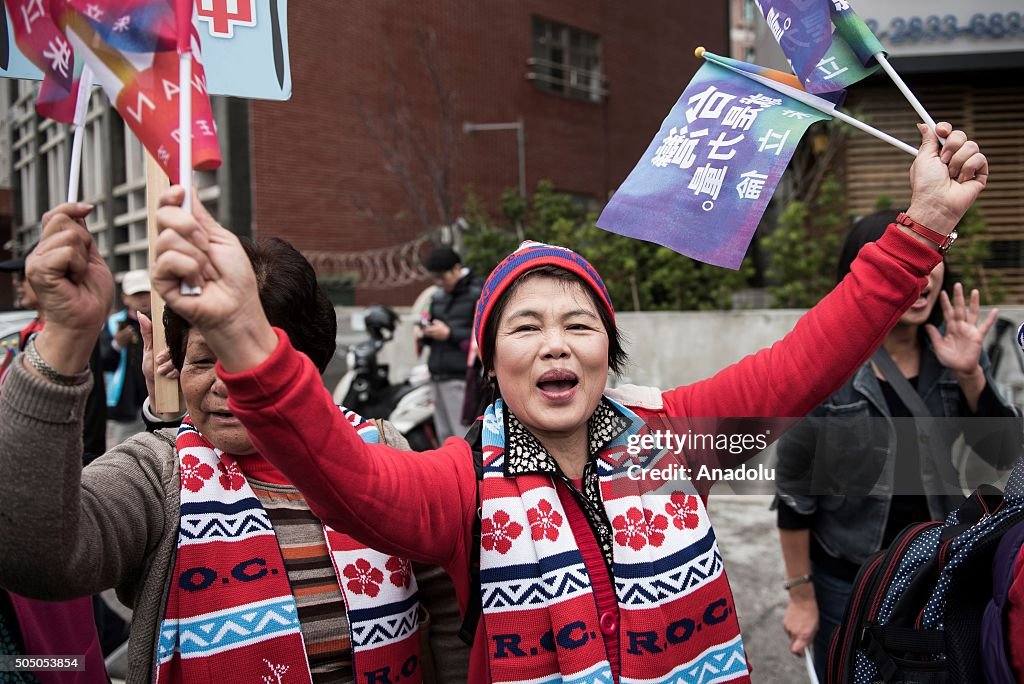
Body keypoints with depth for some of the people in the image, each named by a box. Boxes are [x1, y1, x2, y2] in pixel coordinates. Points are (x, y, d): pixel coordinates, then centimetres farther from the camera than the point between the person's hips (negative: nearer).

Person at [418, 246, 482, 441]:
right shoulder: (438, 296, 19)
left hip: (460, 378, -7)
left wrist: (449, 334, -14)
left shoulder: (479, 294, -4)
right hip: (438, 377, 7)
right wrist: (424, 333, 5)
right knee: (445, 436, 9)